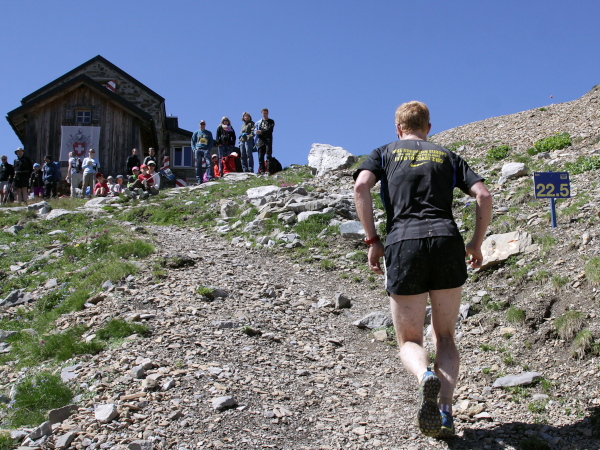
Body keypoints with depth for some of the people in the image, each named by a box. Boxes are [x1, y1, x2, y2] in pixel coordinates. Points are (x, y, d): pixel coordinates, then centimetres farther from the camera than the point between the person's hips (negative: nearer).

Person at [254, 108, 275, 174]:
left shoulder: (271, 121, 11)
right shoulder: (258, 122, 21)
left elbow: (270, 130, -4)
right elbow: (255, 131, 15)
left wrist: (261, 132, -12)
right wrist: (257, 132, -8)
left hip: (268, 139, -3)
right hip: (261, 140, 3)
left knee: (268, 155, -9)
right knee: (260, 156, -3)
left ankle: (267, 169, -13)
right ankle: (261, 170, -3)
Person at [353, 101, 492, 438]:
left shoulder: (385, 153, 18)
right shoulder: (447, 156, 22)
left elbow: (361, 186, -3)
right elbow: (483, 195, 8)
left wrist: (373, 241, 0)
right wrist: (476, 245, 17)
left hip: (403, 244, -1)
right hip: (447, 240, 1)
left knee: (410, 341, 9)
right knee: (446, 336, 15)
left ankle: (425, 376, -25)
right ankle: (445, 411, -4)